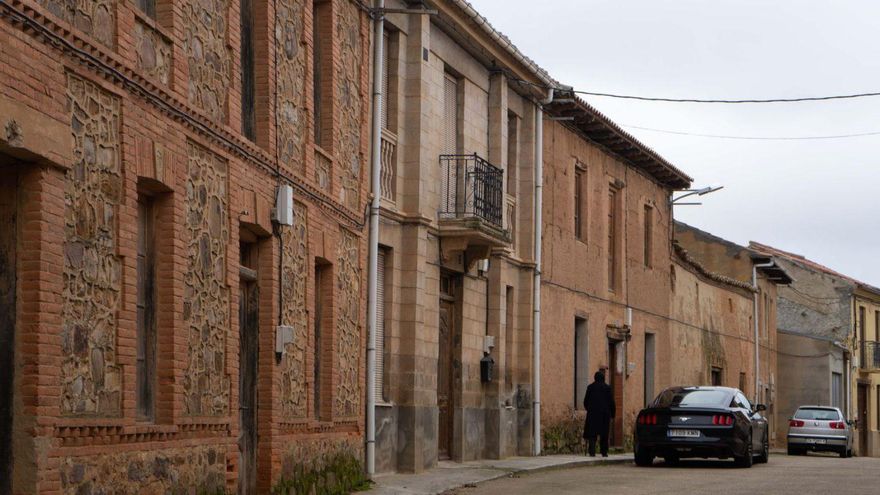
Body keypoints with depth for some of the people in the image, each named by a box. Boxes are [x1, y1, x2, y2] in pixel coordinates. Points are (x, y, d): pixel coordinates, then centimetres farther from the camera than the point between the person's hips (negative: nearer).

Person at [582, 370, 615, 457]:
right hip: (605, 414, 0)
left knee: (592, 433, 0)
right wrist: (612, 414, 7)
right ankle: (604, 452, 10)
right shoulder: (607, 388, 0)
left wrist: (588, 409, 22)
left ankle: (592, 451, -15)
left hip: (593, 413, 0)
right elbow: (611, 402, 0)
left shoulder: (590, 387, 2)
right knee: (604, 433, 9)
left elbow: (585, 401, 5)